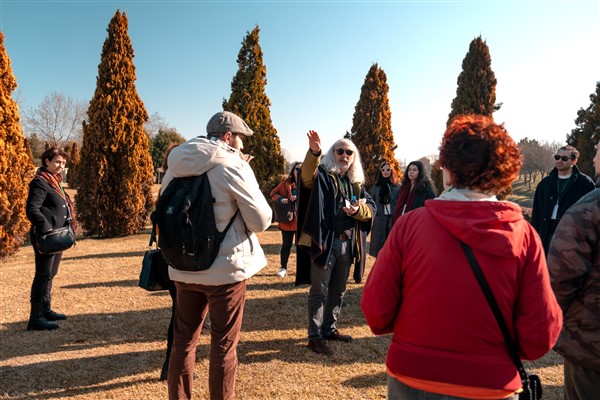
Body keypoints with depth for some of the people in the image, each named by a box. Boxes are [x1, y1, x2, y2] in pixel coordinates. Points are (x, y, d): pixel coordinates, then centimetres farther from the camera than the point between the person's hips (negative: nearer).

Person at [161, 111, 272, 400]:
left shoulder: (176, 166, 4)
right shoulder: (234, 167, -14)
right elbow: (261, 221, -10)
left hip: (183, 268, 6)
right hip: (226, 268, -5)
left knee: (183, 340, 18)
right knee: (224, 345, 9)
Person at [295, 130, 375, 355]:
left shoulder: (356, 183, 15)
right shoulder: (323, 175, -3)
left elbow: (371, 208, 11)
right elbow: (307, 175, -27)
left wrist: (358, 210, -13)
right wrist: (314, 152, -46)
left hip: (347, 244, 6)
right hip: (324, 242, -6)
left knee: (338, 291, 17)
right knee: (319, 291, 1)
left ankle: (329, 329, 33)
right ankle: (315, 336, 12)